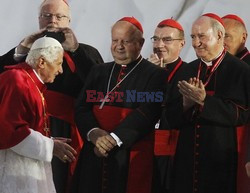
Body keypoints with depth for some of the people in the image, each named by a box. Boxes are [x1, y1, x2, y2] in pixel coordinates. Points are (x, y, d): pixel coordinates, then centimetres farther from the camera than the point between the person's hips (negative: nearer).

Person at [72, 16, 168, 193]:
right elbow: (82, 108, 7)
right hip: (94, 156, 4)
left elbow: (146, 114, -13)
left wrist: (113, 139, -19)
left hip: (131, 158, -4)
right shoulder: (99, 72, 16)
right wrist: (94, 133, -13)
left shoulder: (154, 75, -1)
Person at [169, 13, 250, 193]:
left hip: (222, 160, -5)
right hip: (188, 159, 5)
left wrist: (205, 101, -20)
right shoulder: (188, 70, 10)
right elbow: (172, 117, 9)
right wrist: (186, 104, -13)